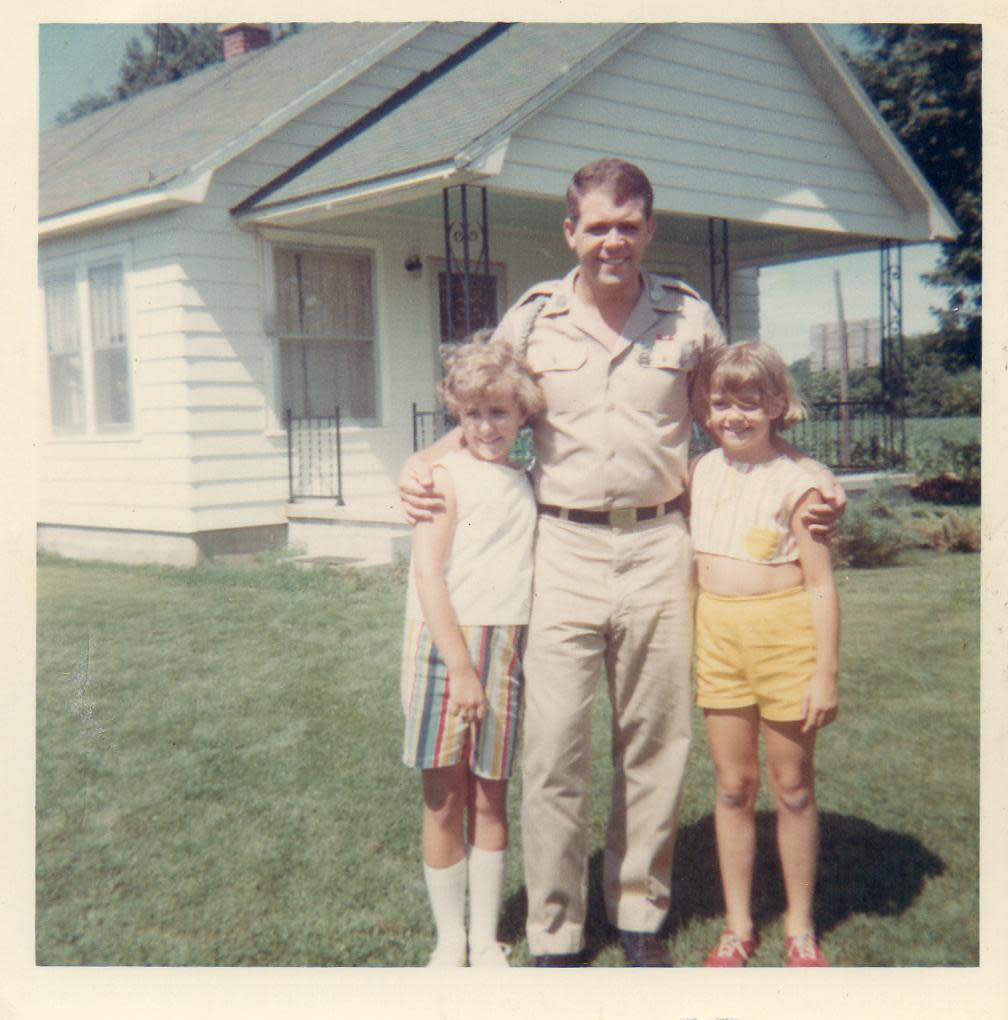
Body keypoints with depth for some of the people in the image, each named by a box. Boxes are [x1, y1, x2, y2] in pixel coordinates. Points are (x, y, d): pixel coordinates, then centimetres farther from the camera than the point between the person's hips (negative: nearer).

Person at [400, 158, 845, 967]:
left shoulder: (688, 316, 5)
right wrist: (420, 462, -3)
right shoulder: (531, 318, 4)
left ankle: (641, 914, 28)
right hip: (563, 548, -1)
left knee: (655, 748, 9)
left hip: (658, 548, 1)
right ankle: (554, 935, 15)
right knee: (552, 754, -1)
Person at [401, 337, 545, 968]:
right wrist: (460, 667, -16)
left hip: (506, 649, 4)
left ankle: (486, 936, 24)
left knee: (490, 797, 11)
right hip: (446, 644, -4)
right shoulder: (447, 476, -5)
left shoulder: (527, 484, 12)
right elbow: (428, 572, -12)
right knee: (444, 800, 6)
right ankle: (449, 939, 22)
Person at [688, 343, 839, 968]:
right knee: (733, 785, 11)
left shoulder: (795, 483, -9)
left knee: (792, 785, 9)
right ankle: (738, 925, 25)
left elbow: (820, 584, -9)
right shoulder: (702, 474, 6)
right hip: (719, 635, 4)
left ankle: (800, 927, 26)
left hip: (784, 631, -4)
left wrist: (826, 671, -12)